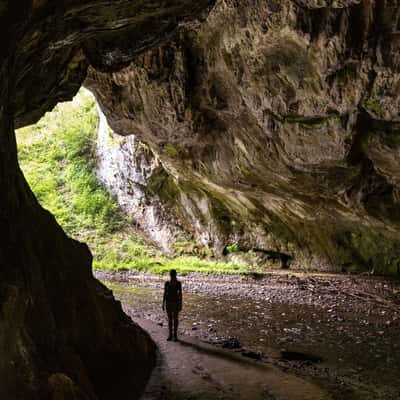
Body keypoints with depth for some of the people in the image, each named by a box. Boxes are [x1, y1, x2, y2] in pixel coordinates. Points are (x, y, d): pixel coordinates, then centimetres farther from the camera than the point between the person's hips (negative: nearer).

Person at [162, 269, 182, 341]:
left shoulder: (178, 283, -4)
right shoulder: (167, 283, 1)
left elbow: (180, 294, -3)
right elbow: (165, 293, 4)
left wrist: (180, 304, -6)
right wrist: (163, 304, 2)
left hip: (176, 302, -2)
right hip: (168, 302, 2)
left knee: (175, 318, 2)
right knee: (170, 318, 7)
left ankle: (175, 335, 12)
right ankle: (170, 335, 17)